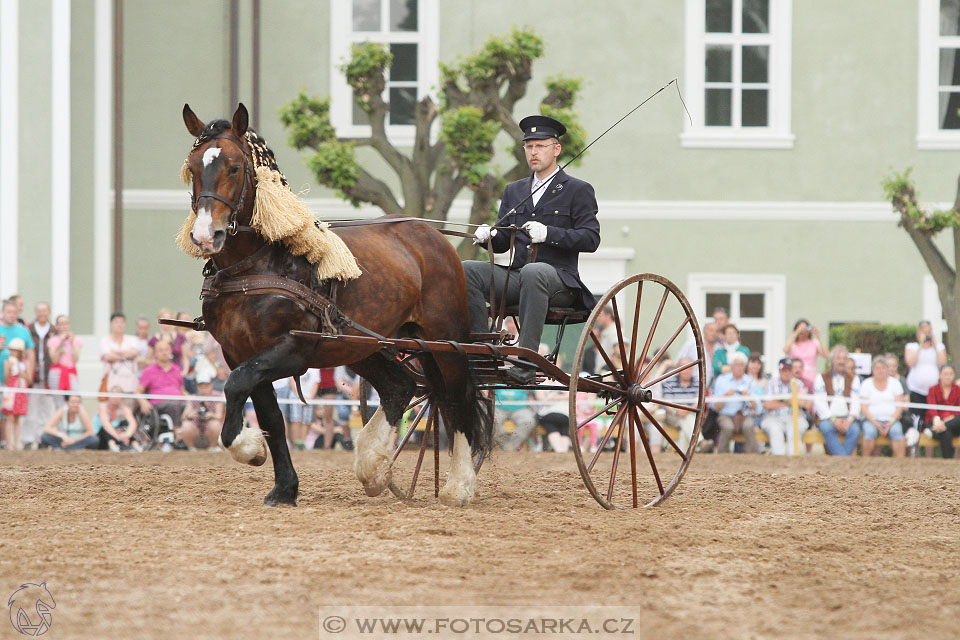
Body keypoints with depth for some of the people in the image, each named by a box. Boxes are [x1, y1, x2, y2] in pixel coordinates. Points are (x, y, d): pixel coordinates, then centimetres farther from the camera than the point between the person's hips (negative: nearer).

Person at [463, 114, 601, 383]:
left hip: (559, 281, -6)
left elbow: (590, 239, -6)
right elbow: (502, 242, 18)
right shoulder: (514, 191, 22)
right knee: (466, 270, -18)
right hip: (517, 277, 6)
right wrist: (488, 236, -7)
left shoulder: (578, 190, 5)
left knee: (533, 272, -40)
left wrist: (549, 234, -20)